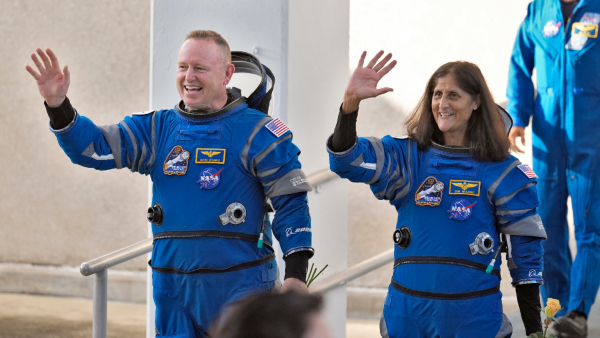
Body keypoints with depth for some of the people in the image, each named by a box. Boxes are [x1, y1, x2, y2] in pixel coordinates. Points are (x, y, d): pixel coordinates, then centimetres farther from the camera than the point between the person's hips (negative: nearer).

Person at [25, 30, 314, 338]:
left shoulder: (255, 133, -3)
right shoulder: (158, 129, 10)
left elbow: (290, 202, -4)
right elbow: (92, 148, 5)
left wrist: (296, 274, -11)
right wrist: (58, 105, -12)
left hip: (239, 286, -5)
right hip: (174, 289, 5)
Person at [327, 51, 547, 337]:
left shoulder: (503, 172, -1)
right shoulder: (408, 156, 4)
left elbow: (525, 252, 2)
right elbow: (347, 161, -11)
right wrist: (351, 101, -28)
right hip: (407, 313, 2)